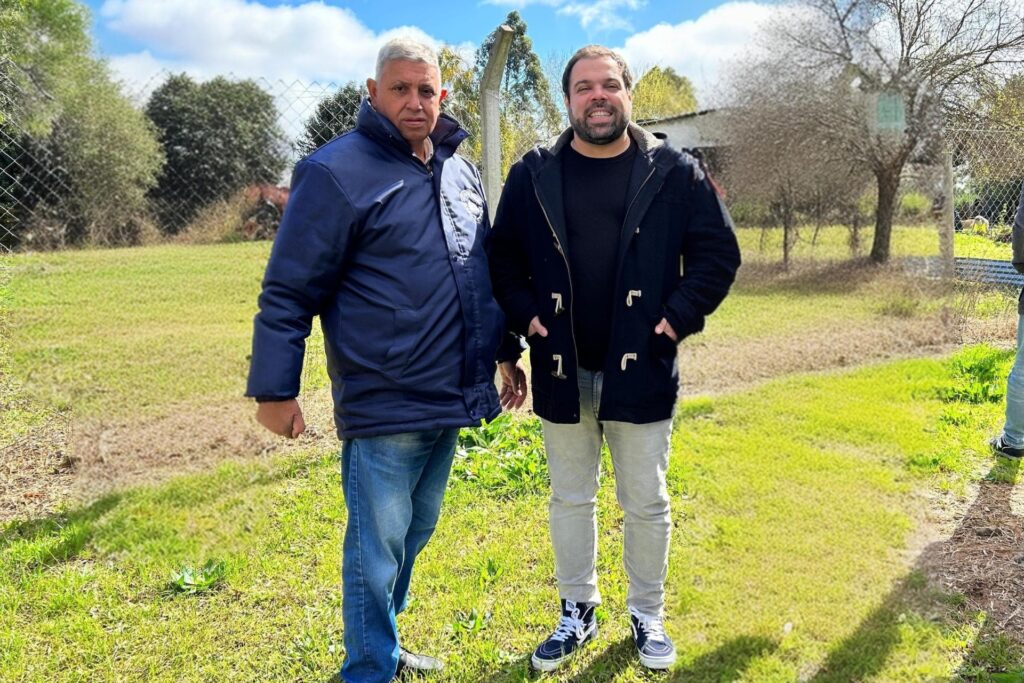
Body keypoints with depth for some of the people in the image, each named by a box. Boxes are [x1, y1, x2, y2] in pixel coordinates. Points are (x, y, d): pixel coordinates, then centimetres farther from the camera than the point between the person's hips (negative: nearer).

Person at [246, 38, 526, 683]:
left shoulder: (462, 172, 11)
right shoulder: (337, 172, -11)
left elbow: (486, 272, 20)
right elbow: (289, 291, -11)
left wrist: (507, 353, 22)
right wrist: (275, 389, -11)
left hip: (450, 400, 8)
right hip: (383, 407, -7)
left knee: (415, 532, 21)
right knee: (378, 550, 4)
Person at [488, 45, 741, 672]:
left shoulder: (674, 172, -2)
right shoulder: (534, 175, 1)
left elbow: (718, 251, 1)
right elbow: (503, 257, 8)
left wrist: (681, 314, -9)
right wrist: (525, 314, -5)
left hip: (641, 370, -1)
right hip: (561, 371, 2)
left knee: (646, 503, 11)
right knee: (570, 500, 15)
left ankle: (648, 617, 31)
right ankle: (578, 612, 33)